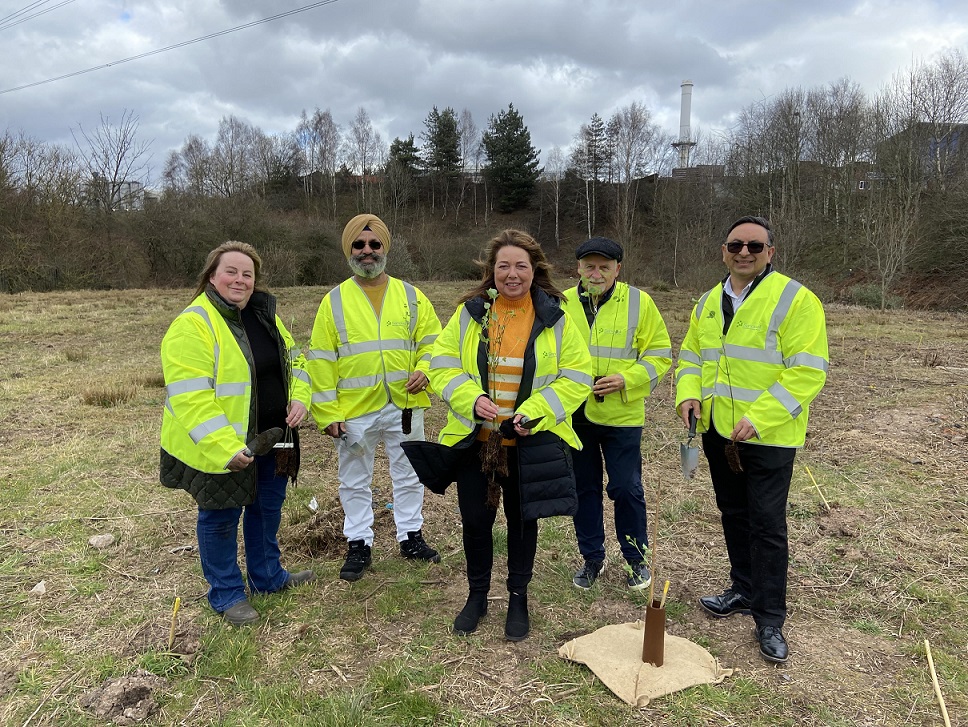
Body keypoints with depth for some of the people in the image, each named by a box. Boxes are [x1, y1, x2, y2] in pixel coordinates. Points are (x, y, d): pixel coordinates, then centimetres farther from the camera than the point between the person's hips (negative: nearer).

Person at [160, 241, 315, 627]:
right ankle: (226, 594, 29)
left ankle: (267, 576, 41)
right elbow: (190, 396, -26)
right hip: (220, 448, -7)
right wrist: (224, 447, -32)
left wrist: (299, 398, -6)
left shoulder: (264, 314, 4)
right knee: (221, 517, 9)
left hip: (270, 438, 8)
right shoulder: (193, 325, -20)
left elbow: (293, 360, 13)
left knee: (267, 507, 21)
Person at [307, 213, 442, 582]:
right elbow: (321, 361, -2)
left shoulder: (411, 296, 2)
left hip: (404, 405, 1)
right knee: (354, 482, 11)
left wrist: (424, 370, -14)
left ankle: (411, 537, 32)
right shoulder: (334, 301, -1)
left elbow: (432, 342, 7)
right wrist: (328, 412, -7)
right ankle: (359, 545, 27)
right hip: (355, 410, -1)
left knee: (409, 476, 14)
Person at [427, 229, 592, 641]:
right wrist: (471, 399, -19)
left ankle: (518, 598, 34)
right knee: (475, 519, 12)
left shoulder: (555, 319, -4)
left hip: (531, 442, -1)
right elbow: (443, 366, -1)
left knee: (522, 520, 14)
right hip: (475, 438, 1)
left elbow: (576, 378, -5)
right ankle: (477, 595, 35)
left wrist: (534, 412, -18)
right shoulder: (469, 313, -1)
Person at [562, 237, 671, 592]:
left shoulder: (639, 302, -4)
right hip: (574, 414, 3)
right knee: (583, 488, 12)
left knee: (626, 488, 3)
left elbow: (659, 354, -2)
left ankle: (636, 558, 25)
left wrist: (626, 380, -16)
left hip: (621, 415, -2)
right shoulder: (562, 304, 2)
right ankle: (592, 557, 30)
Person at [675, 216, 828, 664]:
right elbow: (691, 355, 16)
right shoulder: (709, 303, 9)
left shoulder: (795, 300, -12)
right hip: (717, 431, 6)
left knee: (767, 525, 0)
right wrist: (688, 393, -4)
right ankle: (744, 591, 36)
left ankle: (769, 620, 13)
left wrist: (758, 419, -23)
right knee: (734, 515, 18)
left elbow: (807, 372, -17)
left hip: (768, 438, -6)